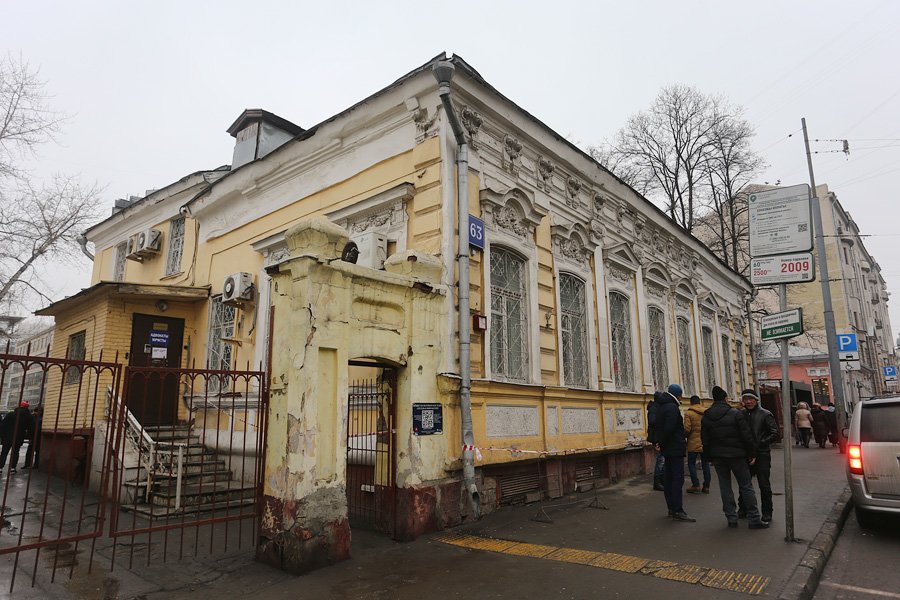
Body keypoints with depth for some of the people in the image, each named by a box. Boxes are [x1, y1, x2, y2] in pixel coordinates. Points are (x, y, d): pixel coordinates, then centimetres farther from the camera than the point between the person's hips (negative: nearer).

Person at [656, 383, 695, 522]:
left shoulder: (661, 407, 15)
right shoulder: (672, 407, -16)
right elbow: (669, 428, -23)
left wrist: (660, 443, 10)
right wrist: (662, 443, -12)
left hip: (667, 448, 10)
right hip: (675, 448, -10)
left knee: (668, 478, 12)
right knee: (678, 479, -7)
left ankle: (672, 508, 19)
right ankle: (677, 511, -6)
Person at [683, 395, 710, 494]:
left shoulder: (688, 413, -10)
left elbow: (687, 429, -14)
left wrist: (685, 435, 6)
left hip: (693, 443, -4)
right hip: (705, 443, 4)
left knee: (691, 463, 6)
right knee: (705, 464, 12)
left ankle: (696, 485, 0)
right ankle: (706, 486, 14)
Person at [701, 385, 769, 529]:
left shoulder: (706, 417, 2)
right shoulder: (735, 414, -9)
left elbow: (705, 440, 5)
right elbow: (747, 436, -9)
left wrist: (711, 457, 13)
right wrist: (752, 454, 0)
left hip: (717, 456, 3)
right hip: (736, 455, -3)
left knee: (725, 487, 8)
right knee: (746, 486, 5)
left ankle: (731, 518, 11)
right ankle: (754, 519, 8)